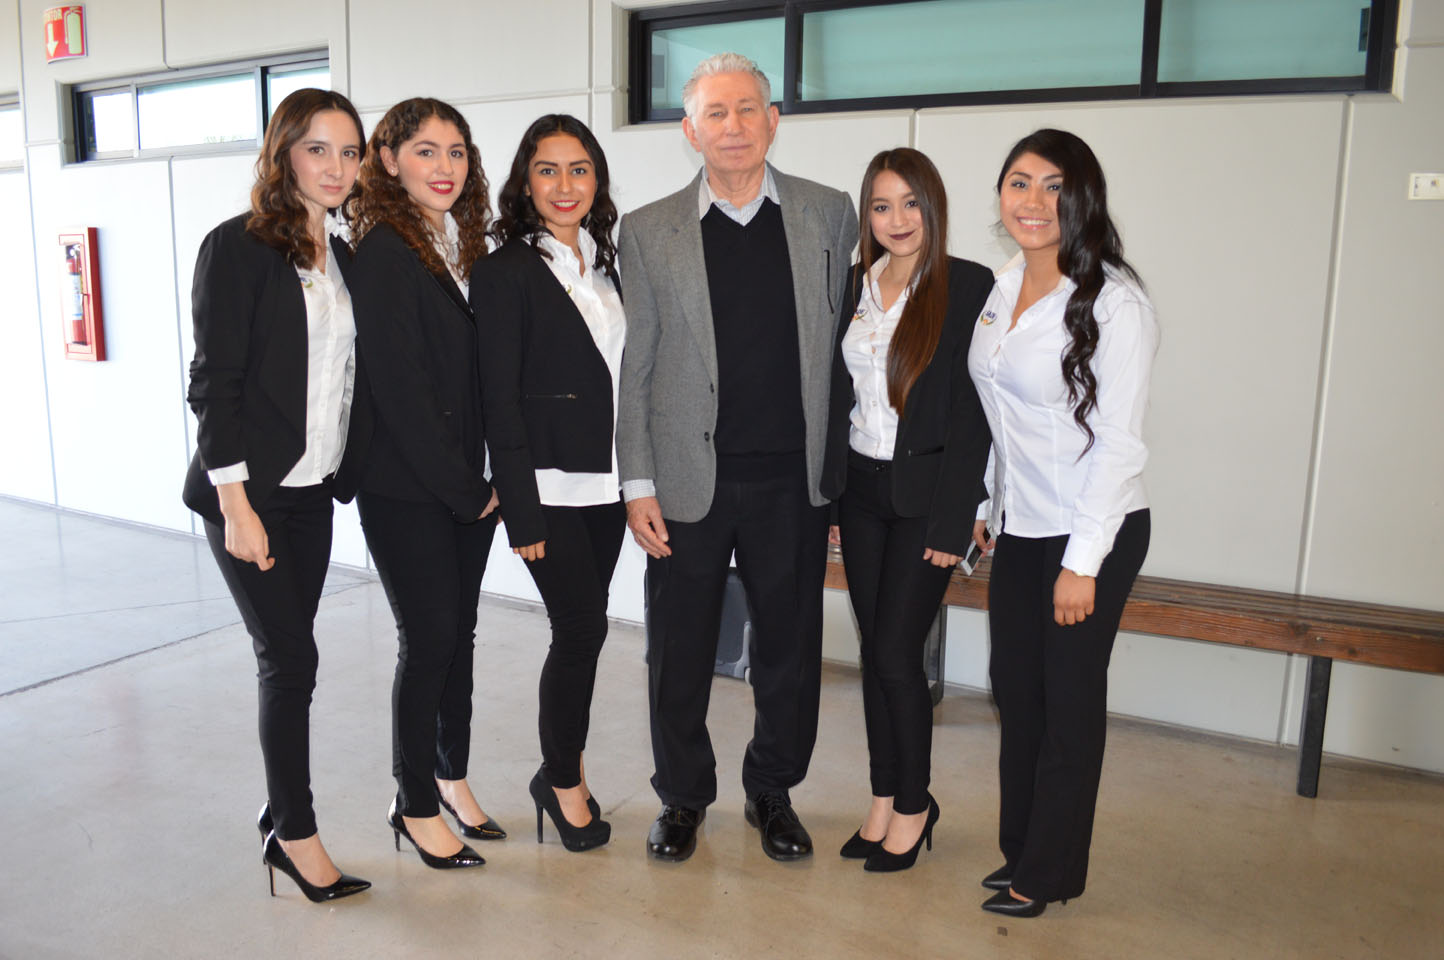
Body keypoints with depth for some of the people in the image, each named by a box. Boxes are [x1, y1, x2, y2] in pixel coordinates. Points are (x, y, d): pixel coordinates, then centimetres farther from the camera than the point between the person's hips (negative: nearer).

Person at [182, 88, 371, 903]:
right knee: (291, 658, -4)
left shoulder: (343, 255, 11)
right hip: (250, 491, -6)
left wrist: (344, 473, 8)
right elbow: (214, 380, -12)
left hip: (312, 490, 6)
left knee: (286, 659, 12)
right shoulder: (238, 246, -8)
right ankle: (296, 831, 12)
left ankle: (282, 818, 25)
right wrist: (236, 502, -17)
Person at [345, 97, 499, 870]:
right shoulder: (384, 253, -12)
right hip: (406, 489, -7)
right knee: (429, 639, 1)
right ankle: (416, 805, 18)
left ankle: (451, 779, 30)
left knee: (458, 632, 14)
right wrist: (464, 488, -12)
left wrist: (480, 479, 4)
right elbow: (400, 388, -16)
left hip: (463, 485, 7)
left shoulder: (459, 247, 11)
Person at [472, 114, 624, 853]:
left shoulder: (607, 262, 12)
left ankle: (561, 771, 29)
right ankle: (564, 779, 19)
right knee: (581, 628, -3)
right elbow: (500, 400, -11)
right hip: (548, 487, -6)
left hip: (605, 481, 6)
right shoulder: (505, 272, -7)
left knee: (581, 631, 12)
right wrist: (522, 511, -15)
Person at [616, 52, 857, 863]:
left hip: (795, 479, 1)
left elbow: (843, 344, 9)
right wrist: (638, 483, -3)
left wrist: (842, 463, 5)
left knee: (791, 648, 12)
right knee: (680, 652, 10)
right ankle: (684, 797, 32)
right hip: (690, 481, -1)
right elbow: (634, 367, 2)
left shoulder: (830, 215, 4)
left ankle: (773, 792, 34)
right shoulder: (649, 231, 2)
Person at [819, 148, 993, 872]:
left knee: (896, 653, -3)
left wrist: (952, 521, -15)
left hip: (926, 493, -5)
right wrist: (828, 494, 7)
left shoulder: (969, 287, -8)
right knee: (875, 650, 11)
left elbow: (971, 411, -11)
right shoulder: (855, 287, 8)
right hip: (860, 490, 5)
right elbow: (839, 397, 10)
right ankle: (884, 799, 26)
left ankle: (914, 804, 19)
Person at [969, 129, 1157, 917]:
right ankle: (1019, 847, 32)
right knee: (1015, 689, 13)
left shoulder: (1114, 303, -15)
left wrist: (1082, 562, -17)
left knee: (1069, 701, 6)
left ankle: (1049, 871, 24)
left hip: (1093, 533, -6)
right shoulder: (1002, 288, 6)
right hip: (1019, 529, 6)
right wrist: (987, 507, 13)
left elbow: (1119, 443, -16)